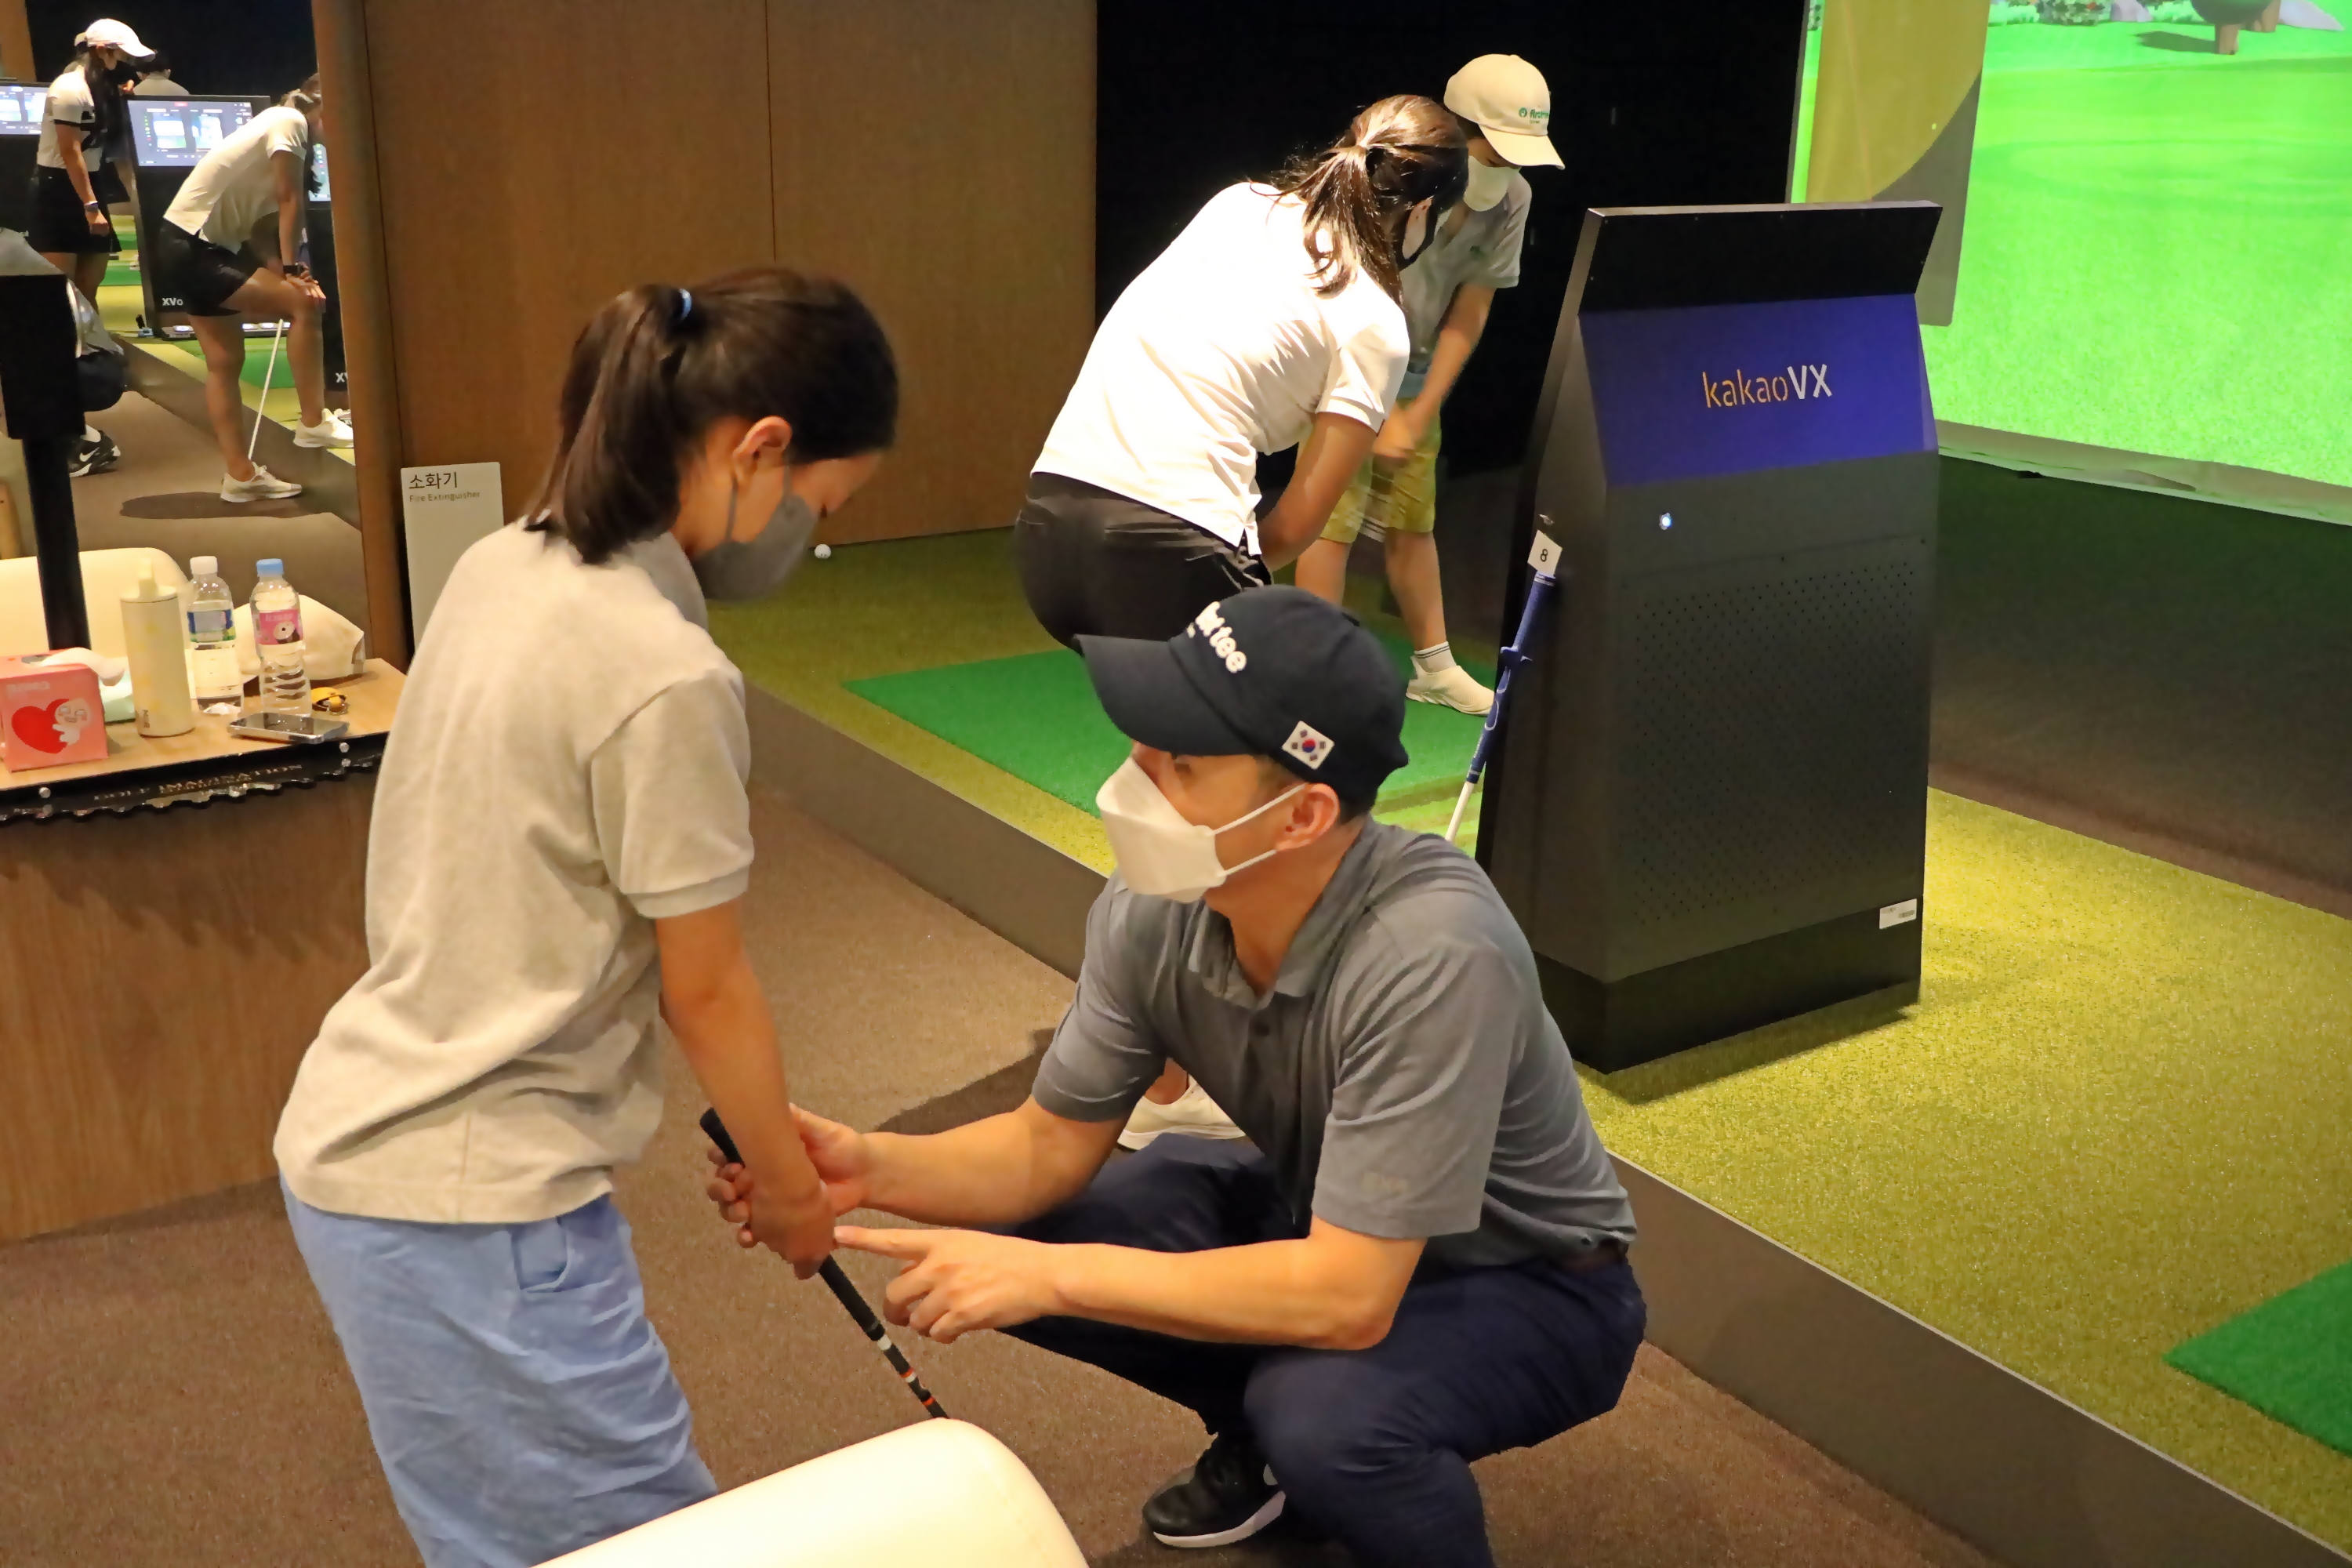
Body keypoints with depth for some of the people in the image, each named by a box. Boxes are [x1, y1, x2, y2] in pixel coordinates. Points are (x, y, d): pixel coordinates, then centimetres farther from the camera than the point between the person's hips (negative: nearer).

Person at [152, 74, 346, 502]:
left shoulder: (279, 124, 17)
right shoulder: (290, 121, -9)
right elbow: (290, 202, -14)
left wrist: (284, 269, -3)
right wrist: (292, 269, -10)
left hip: (208, 248, 10)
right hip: (190, 250, -10)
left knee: (225, 362, 10)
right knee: (304, 303, -17)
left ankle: (240, 474, 13)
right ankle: (314, 422, -12)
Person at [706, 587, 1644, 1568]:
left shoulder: (1430, 956, -37)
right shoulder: (1153, 909, -19)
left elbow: (1346, 1298, -36)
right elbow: (1052, 1145, -6)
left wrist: (1050, 1275, -34)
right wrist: (874, 1167, -25)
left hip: (1530, 1280, -6)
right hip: (1324, 1222, 6)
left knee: (1323, 1414, -35)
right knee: (1012, 1233, -7)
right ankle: (1265, 1425, 16)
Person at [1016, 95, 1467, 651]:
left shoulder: (1237, 202, 16)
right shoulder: (1374, 324, 1)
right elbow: (1298, 520, 0)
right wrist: (1234, 584, 18)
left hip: (1047, 519, 6)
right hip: (1170, 546, -6)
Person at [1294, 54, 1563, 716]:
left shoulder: (1512, 200, -8)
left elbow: (1468, 316, -2)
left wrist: (1419, 411, -4)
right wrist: (1380, 413, -18)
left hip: (1416, 374, 5)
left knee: (1413, 522, 11)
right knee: (1334, 521, -8)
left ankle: (1433, 667, 22)